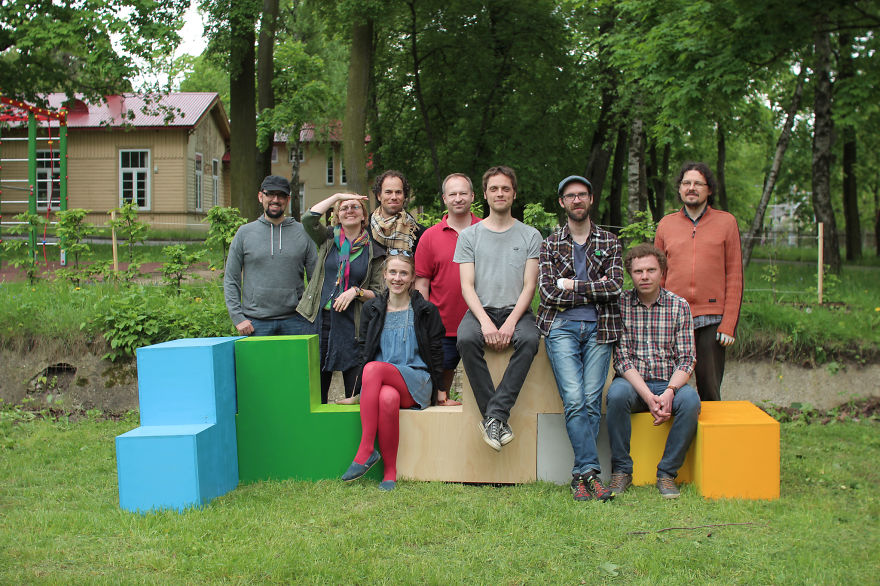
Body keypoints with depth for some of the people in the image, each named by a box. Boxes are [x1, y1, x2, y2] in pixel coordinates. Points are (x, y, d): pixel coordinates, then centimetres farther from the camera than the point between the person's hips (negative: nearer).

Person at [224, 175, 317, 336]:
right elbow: (231, 280, 7)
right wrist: (237, 317, -3)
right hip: (256, 323, 0)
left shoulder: (303, 232, 7)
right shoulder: (245, 233, 7)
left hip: (295, 320, 0)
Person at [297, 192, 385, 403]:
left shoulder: (373, 251, 6)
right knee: (316, 388, 4)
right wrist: (337, 196, -4)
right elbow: (309, 219, -9)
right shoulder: (328, 239, 10)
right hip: (320, 319, 1)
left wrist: (356, 291, -12)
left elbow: (379, 294, 6)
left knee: (355, 391, -2)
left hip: (352, 324, -1)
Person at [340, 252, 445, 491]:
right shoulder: (372, 309, 15)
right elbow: (364, 351, 16)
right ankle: (389, 472, -29)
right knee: (388, 398, -37)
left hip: (417, 384, -2)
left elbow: (436, 354, 8)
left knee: (374, 368, -33)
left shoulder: (426, 310, 8)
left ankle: (365, 451, -34)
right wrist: (361, 393, 5)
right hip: (379, 382, 2)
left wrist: (436, 390, 0)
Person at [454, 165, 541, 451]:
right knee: (466, 339, -33)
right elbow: (467, 286, 1)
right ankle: (498, 418, -28)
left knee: (529, 339, -34)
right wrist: (485, 322, -16)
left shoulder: (530, 236, 11)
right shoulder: (469, 235, 11)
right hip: (481, 309, 0)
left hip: (516, 310, 0)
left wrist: (511, 322, -15)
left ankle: (494, 415, -32)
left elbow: (529, 286, 2)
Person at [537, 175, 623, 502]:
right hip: (561, 327, -1)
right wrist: (595, 291, -3)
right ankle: (591, 471, -14)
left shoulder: (609, 242, 14)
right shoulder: (550, 244, 12)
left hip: (598, 328, 1)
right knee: (574, 399, -15)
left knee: (592, 401, -6)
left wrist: (572, 285, -6)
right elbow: (548, 292, -2)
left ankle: (580, 475, 0)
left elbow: (615, 285, -2)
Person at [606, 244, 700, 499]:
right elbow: (621, 358, -7)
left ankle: (667, 473, -14)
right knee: (617, 394, -34)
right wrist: (648, 396, -20)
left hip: (668, 383, 1)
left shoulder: (679, 306, 3)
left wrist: (669, 392, -20)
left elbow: (686, 359, -1)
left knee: (690, 400, -30)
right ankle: (621, 470, -16)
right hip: (632, 382, -1)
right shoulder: (620, 304, -1)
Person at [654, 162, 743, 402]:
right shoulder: (666, 224, 11)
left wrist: (729, 324, -5)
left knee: (709, 389, 2)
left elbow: (734, 276, 3)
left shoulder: (726, 222, 6)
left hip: (712, 320, -1)